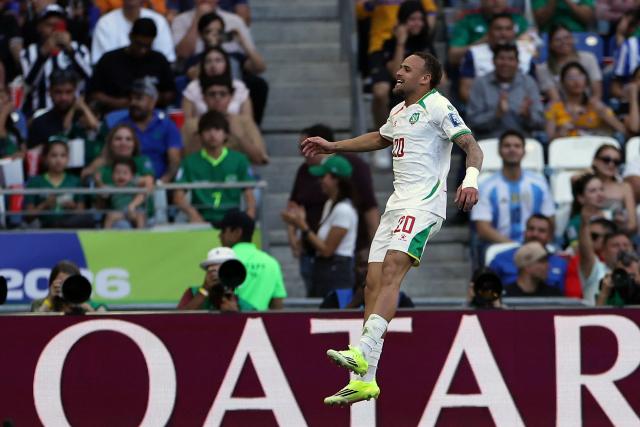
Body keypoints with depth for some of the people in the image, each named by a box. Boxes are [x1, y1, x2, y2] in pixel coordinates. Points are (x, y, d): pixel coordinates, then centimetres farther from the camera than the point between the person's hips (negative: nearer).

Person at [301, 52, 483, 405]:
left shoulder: (437, 107, -5)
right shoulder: (398, 112, 22)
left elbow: (471, 146, -14)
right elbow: (380, 139, 43)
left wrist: (471, 180, -32)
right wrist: (333, 147, 46)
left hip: (424, 204, -9)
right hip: (397, 204, 9)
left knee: (391, 270, -25)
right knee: (373, 283, 0)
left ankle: (363, 353, -38)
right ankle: (365, 379, -1)